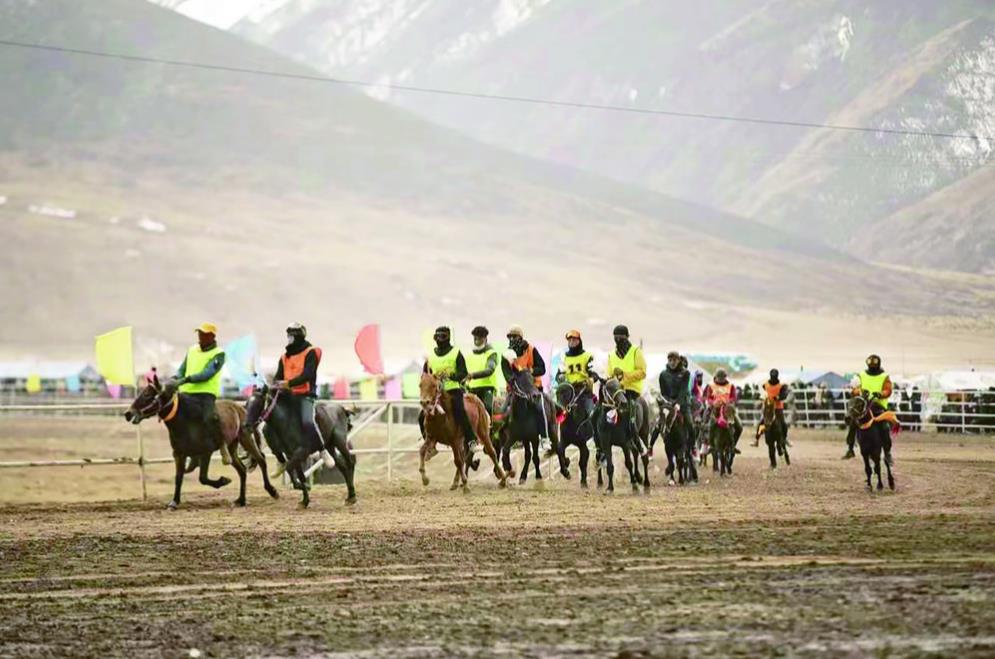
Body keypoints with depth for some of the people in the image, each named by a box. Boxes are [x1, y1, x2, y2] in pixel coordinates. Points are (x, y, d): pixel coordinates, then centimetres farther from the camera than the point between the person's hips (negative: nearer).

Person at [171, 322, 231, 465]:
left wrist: (186, 379, -24)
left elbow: (207, 373, -15)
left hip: (206, 393, -6)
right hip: (187, 393, 6)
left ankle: (222, 446, -10)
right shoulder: (192, 350, 17)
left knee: (210, 418, -28)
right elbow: (182, 370, 19)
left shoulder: (218, 354, -2)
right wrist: (175, 379, -4)